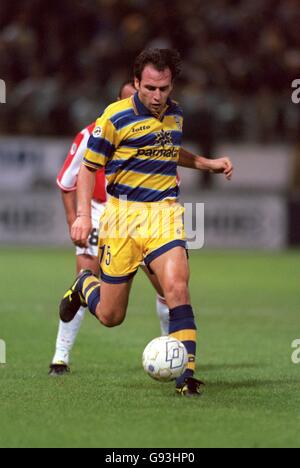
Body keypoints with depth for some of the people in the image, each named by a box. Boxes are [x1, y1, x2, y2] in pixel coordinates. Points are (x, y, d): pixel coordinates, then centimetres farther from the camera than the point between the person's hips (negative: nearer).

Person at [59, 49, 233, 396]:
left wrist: (208, 163, 19)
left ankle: (186, 374, -17)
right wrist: (83, 214, -14)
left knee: (177, 287, -22)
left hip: (164, 211, 3)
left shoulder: (175, 113, 8)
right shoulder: (116, 117, -10)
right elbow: (89, 167, -3)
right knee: (110, 316, 4)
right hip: (122, 214, -3)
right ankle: (84, 285, 40)